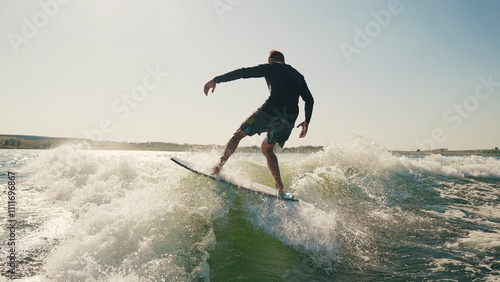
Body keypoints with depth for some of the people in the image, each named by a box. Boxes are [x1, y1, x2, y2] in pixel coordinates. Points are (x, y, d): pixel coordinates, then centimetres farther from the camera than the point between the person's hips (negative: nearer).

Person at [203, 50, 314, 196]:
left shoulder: (271, 67, 13)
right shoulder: (298, 75, 28)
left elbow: (243, 72, 4)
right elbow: (309, 100, 21)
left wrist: (216, 80, 5)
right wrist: (307, 121, 26)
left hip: (271, 111, -5)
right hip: (289, 120, 6)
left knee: (239, 134, 8)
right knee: (267, 148, 21)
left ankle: (219, 166, -5)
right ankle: (280, 187, 10)